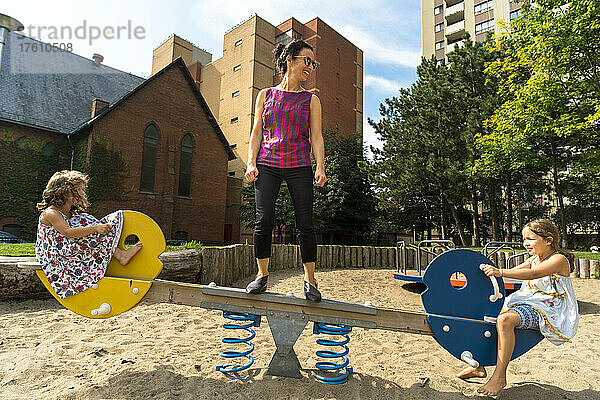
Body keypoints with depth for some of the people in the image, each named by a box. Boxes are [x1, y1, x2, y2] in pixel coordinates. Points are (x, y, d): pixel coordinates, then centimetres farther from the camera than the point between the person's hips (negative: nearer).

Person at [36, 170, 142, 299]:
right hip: (55, 262, -8)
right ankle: (121, 255, -30)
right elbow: (68, 232, -28)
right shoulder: (50, 213, -11)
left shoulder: (71, 214, 17)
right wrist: (95, 228, -35)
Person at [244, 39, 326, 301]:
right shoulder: (265, 95, 15)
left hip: (299, 166, 0)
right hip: (267, 164, 1)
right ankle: (262, 274, 10)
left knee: (305, 224, -6)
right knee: (264, 220, -8)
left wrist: (320, 167, -7)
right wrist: (251, 163, 0)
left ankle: (309, 279, 7)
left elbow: (316, 136, 7)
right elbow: (257, 132, 12)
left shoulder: (311, 100, 14)